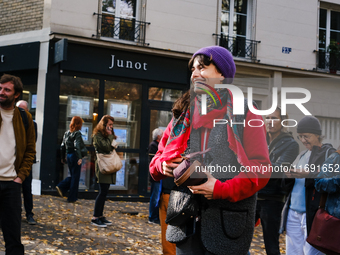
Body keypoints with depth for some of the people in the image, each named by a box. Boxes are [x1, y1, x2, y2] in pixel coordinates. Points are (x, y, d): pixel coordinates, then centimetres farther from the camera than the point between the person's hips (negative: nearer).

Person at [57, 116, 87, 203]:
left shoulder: (67, 133, 9)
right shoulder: (77, 133, -12)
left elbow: (62, 146, 13)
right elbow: (77, 146, -24)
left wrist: (62, 157, 22)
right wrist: (80, 158, -30)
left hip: (68, 156, 7)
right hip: (75, 156, -7)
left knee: (73, 175, 20)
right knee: (75, 177, 2)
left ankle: (61, 187, 2)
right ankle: (72, 198, 6)